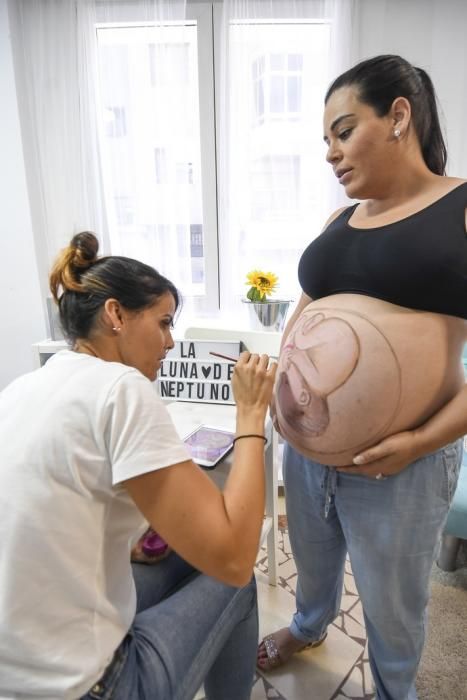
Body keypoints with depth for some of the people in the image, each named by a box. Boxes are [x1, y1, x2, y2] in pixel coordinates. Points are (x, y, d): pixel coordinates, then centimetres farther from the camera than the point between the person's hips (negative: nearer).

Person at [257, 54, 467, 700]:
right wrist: (287, 380, -4)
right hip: (309, 444, 6)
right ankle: (309, 626, 62)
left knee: (392, 604, 20)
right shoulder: (341, 221, 9)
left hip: (399, 464, -5)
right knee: (312, 559, 29)